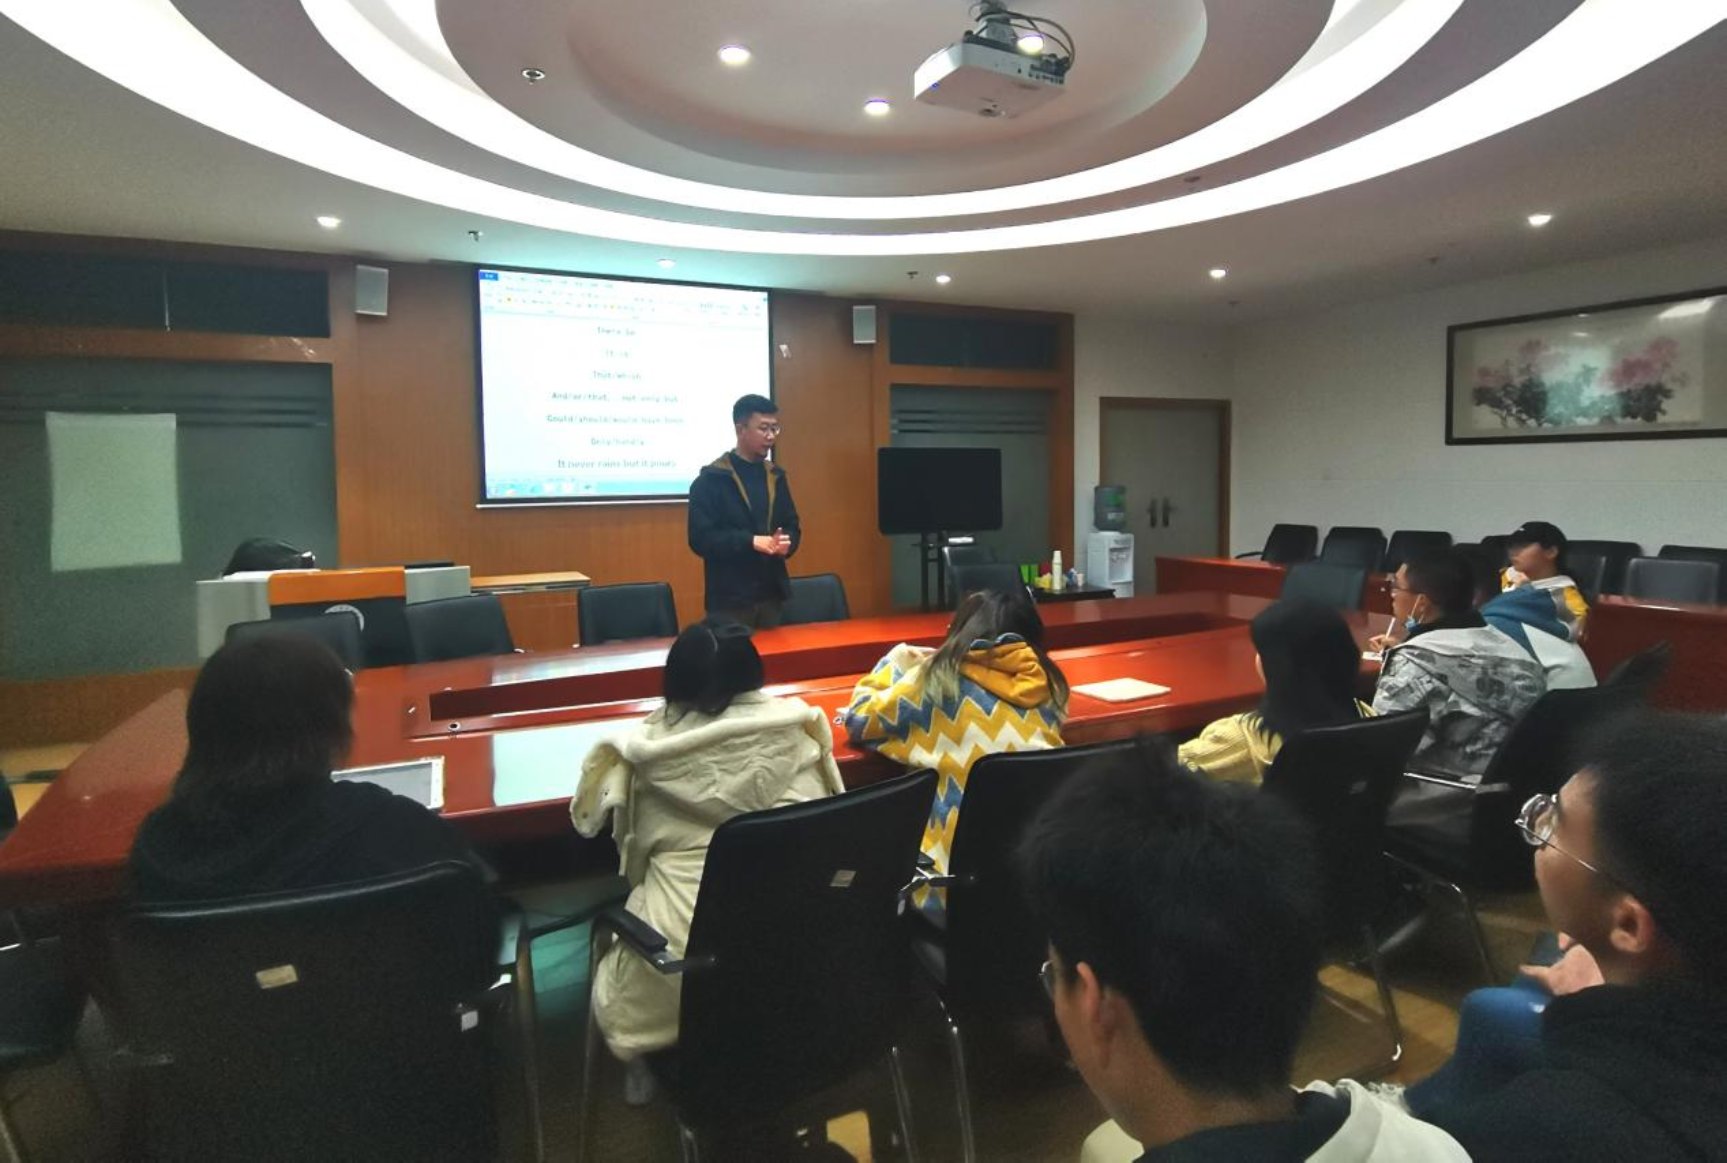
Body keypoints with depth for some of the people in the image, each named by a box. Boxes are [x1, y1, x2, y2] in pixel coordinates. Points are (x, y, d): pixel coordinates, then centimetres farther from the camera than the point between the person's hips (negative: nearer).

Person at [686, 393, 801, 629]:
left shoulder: (775, 476, 12)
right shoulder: (711, 479, -6)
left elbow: (792, 526, 16)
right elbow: (700, 538, -12)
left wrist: (786, 542, -7)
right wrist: (751, 541, -21)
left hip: (771, 595, 5)